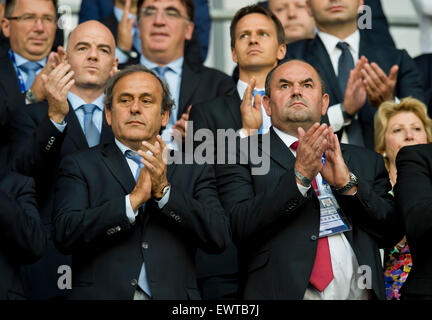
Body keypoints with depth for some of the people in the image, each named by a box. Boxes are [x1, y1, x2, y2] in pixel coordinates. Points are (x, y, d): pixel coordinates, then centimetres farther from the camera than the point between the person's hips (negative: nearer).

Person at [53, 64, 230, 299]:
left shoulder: (195, 171, 11)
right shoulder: (79, 167, 8)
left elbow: (219, 238, 0)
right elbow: (65, 234, -5)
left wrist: (164, 191, -8)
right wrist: (133, 199, -11)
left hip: (173, 296, 1)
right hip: (102, 293, -1)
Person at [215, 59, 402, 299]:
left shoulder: (366, 161, 15)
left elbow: (393, 231, 7)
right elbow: (240, 227, -6)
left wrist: (347, 183, -6)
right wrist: (299, 175, -13)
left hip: (359, 293, 2)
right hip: (281, 292, -2)